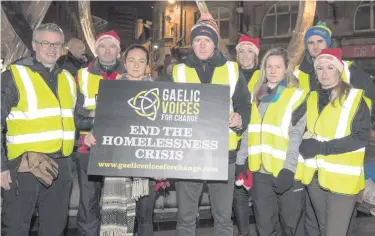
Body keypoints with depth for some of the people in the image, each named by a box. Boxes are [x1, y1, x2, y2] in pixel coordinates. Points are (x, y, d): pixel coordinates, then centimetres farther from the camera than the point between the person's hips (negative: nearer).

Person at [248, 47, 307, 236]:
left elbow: (296, 136, -10)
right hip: (261, 171, 4)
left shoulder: (296, 97, -2)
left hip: (286, 171, -4)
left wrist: (289, 168, -18)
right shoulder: (256, 95, 13)